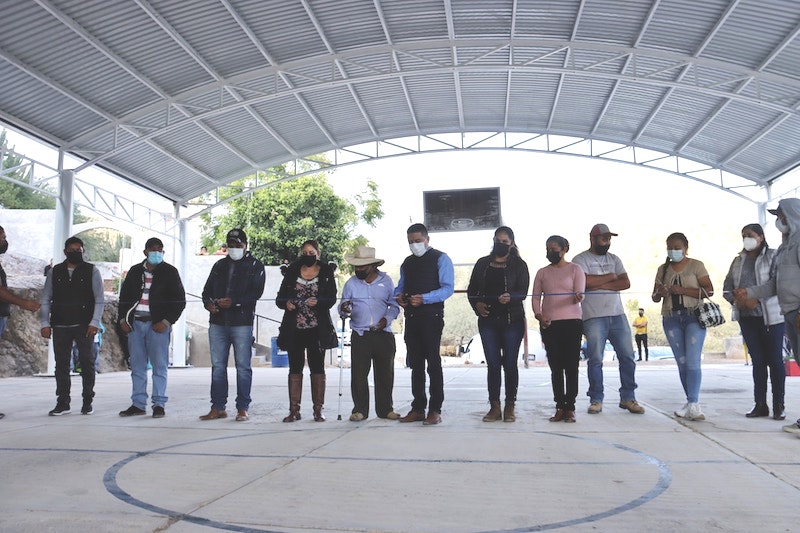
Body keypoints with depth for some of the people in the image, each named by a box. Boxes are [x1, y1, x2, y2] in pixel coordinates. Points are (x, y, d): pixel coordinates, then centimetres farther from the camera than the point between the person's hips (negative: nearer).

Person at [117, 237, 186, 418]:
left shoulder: (170, 272, 3)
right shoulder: (135, 271, 14)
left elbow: (179, 300, 0)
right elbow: (124, 296, 19)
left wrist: (166, 322, -9)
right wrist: (123, 319, 6)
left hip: (158, 325, -4)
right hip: (135, 323, 4)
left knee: (159, 366, -2)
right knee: (137, 366, 7)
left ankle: (159, 404, 4)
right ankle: (138, 404, 14)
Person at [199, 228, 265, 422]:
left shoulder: (255, 266, 3)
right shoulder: (219, 265, 18)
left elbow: (256, 292, -8)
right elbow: (207, 290, 17)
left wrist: (234, 302, -20)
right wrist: (208, 303, -5)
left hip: (242, 322, -5)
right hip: (218, 322, 5)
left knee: (243, 366, -1)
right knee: (217, 366, 7)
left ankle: (242, 408, 6)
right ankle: (218, 408, 15)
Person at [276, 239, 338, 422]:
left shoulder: (326, 272, 5)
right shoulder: (292, 271, 10)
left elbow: (332, 299, -4)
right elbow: (279, 298, 8)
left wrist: (318, 301, -23)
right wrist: (286, 303, -14)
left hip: (317, 328, -2)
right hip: (294, 328, 2)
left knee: (317, 367, 2)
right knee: (295, 368, 4)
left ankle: (318, 409, 8)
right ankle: (294, 410, 10)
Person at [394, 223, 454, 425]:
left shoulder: (440, 259, 0)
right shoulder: (407, 263, 19)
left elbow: (447, 288, -9)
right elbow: (400, 286, 24)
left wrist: (423, 299, -22)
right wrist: (399, 296, -1)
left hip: (431, 317, -6)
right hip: (411, 318, 6)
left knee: (433, 363, -4)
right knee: (415, 365, 9)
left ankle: (435, 410, 2)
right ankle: (418, 409, 16)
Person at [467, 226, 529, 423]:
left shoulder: (519, 265, 3)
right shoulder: (483, 263, 12)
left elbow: (523, 292, -7)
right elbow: (471, 290, 14)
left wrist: (510, 297, -28)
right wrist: (476, 305, -5)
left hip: (512, 320, -2)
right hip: (487, 320, 2)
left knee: (510, 363, 1)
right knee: (492, 364, 2)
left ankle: (509, 406, 11)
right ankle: (494, 406, 8)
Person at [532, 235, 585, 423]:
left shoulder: (575, 269, 6)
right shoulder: (542, 273, 15)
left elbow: (580, 294, -6)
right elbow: (536, 297, 10)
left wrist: (577, 297, -30)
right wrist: (538, 314, -9)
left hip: (572, 322, -3)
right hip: (548, 324, 3)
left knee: (571, 366, -1)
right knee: (555, 367, 4)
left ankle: (570, 408, 5)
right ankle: (560, 407, 10)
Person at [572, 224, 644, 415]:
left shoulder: (614, 259, 16)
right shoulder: (580, 260, 1)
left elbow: (626, 283, 3)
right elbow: (585, 281, -18)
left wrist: (600, 285, -9)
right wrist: (610, 277, -4)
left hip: (618, 315, 5)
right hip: (594, 317, -5)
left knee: (627, 356, 3)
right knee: (595, 359, -2)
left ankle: (628, 398, 14)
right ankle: (596, 400, 8)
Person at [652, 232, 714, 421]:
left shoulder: (696, 265, 2)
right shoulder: (663, 269, 14)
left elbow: (709, 291, -6)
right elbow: (655, 297, 16)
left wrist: (682, 290, -17)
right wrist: (660, 293, -8)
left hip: (694, 316, -4)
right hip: (671, 319, 4)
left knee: (693, 361, -12)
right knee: (681, 362, 4)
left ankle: (693, 404, -14)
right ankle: (692, 404, 13)